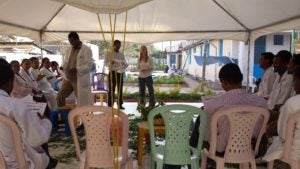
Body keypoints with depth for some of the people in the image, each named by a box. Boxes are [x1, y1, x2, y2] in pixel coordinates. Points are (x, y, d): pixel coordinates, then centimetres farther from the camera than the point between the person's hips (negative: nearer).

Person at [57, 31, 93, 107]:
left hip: (80, 80, -7)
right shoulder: (69, 49, 14)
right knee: (60, 96, 8)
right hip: (68, 78, 7)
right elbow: (66, 62, 20)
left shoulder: (86, 50, -8)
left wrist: (76, 69, -26)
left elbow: (88, 65, -15)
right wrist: (63, 67, -3)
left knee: (82, 102, 0)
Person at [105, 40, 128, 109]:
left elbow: (125, 63, 12)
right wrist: (110, 63, -29)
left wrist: (124, 66, -12)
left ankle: (120, 104, 15)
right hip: (112, 73, -4)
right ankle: (110, 105, 1)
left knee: (120, 89, 7)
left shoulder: (121, 54, 13)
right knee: (111, 90, -3)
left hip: (120, 73, 4)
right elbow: (106, 63, -7)